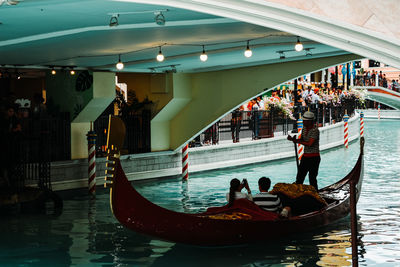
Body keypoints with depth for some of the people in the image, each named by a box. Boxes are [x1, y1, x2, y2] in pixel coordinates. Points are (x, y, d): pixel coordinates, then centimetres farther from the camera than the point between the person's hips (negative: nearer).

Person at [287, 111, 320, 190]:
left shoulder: (315, 130, -17)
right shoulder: (304, 128, 8)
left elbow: (309, 144, -25)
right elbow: (301, 140, 14)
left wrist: (297, 141, -17)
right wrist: (293, 139, -6)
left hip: (314, 157, -8)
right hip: (305, 156, 8)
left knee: (312, 179, -5)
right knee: (299, 177, 8)